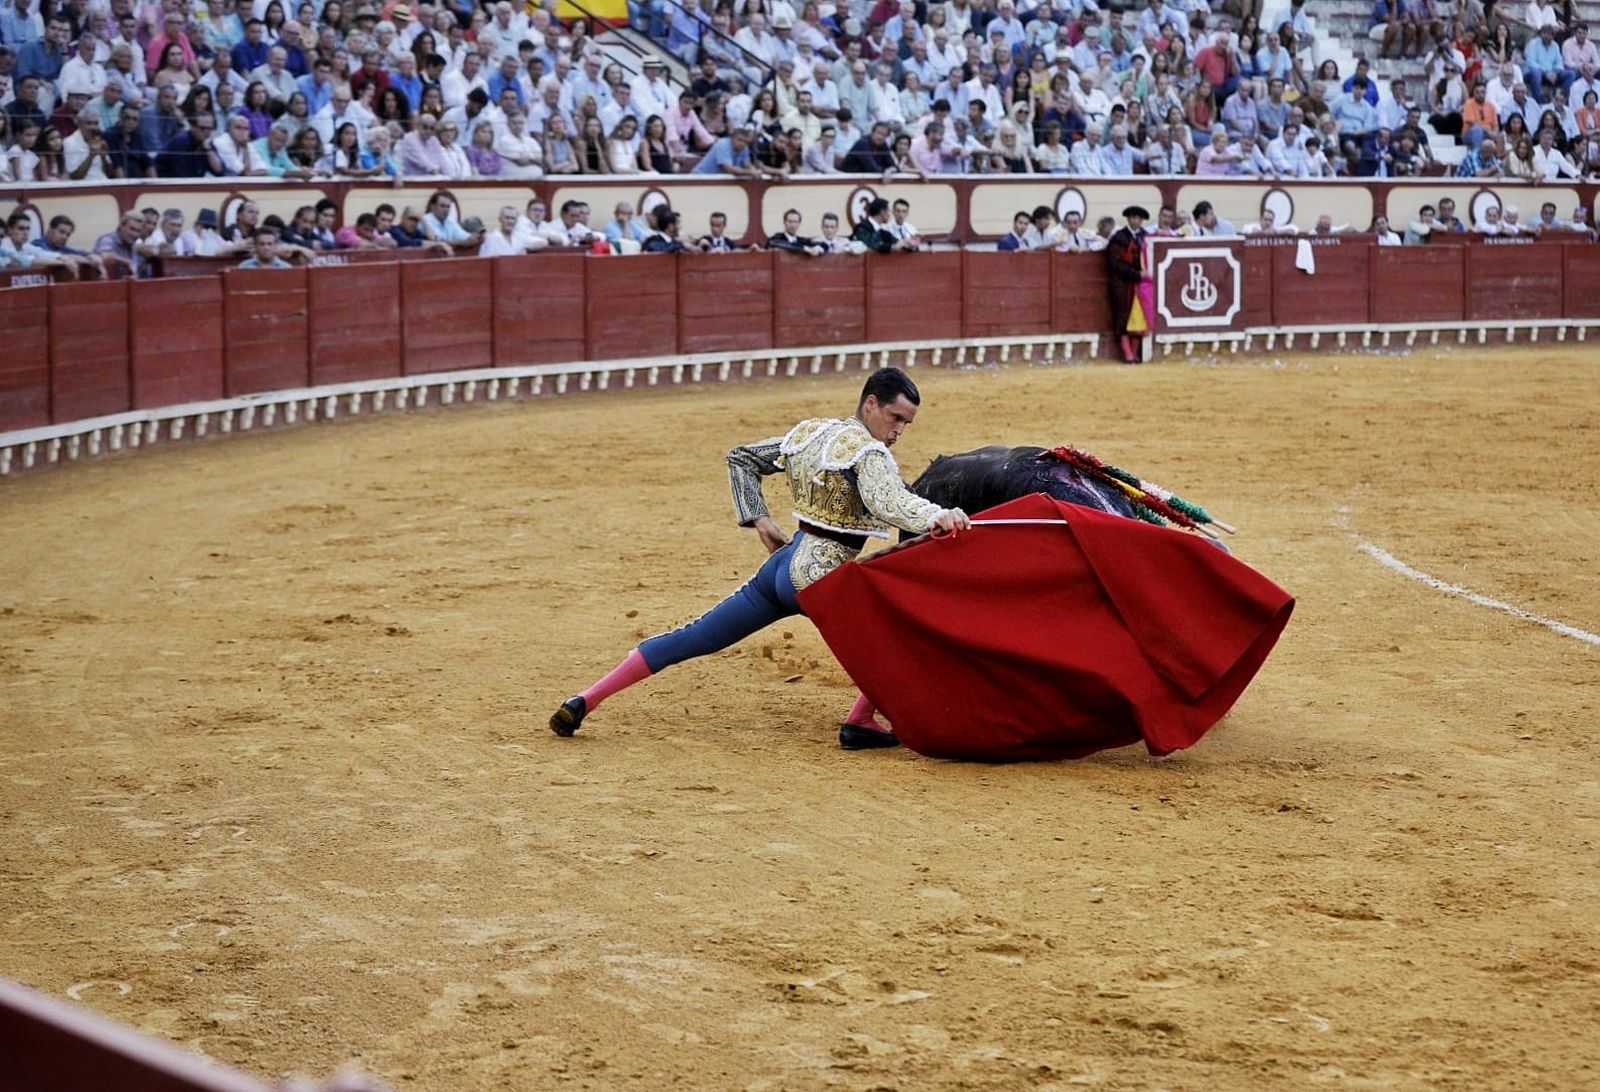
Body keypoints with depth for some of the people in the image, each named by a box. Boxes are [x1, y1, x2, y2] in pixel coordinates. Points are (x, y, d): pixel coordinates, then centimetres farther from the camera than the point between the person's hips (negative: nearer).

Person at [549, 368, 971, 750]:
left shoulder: (807, 432, 13)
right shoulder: (868, 451, -12)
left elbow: (740, 459, 22)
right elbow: (889, 504, -32)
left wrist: (759, 521, 20)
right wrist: (936, 517, -48)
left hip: (783, 562, 8)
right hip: (820, 574, -8)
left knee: (694, 638, 10)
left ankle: (584, 702, 5)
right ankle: (860, 722, -4)